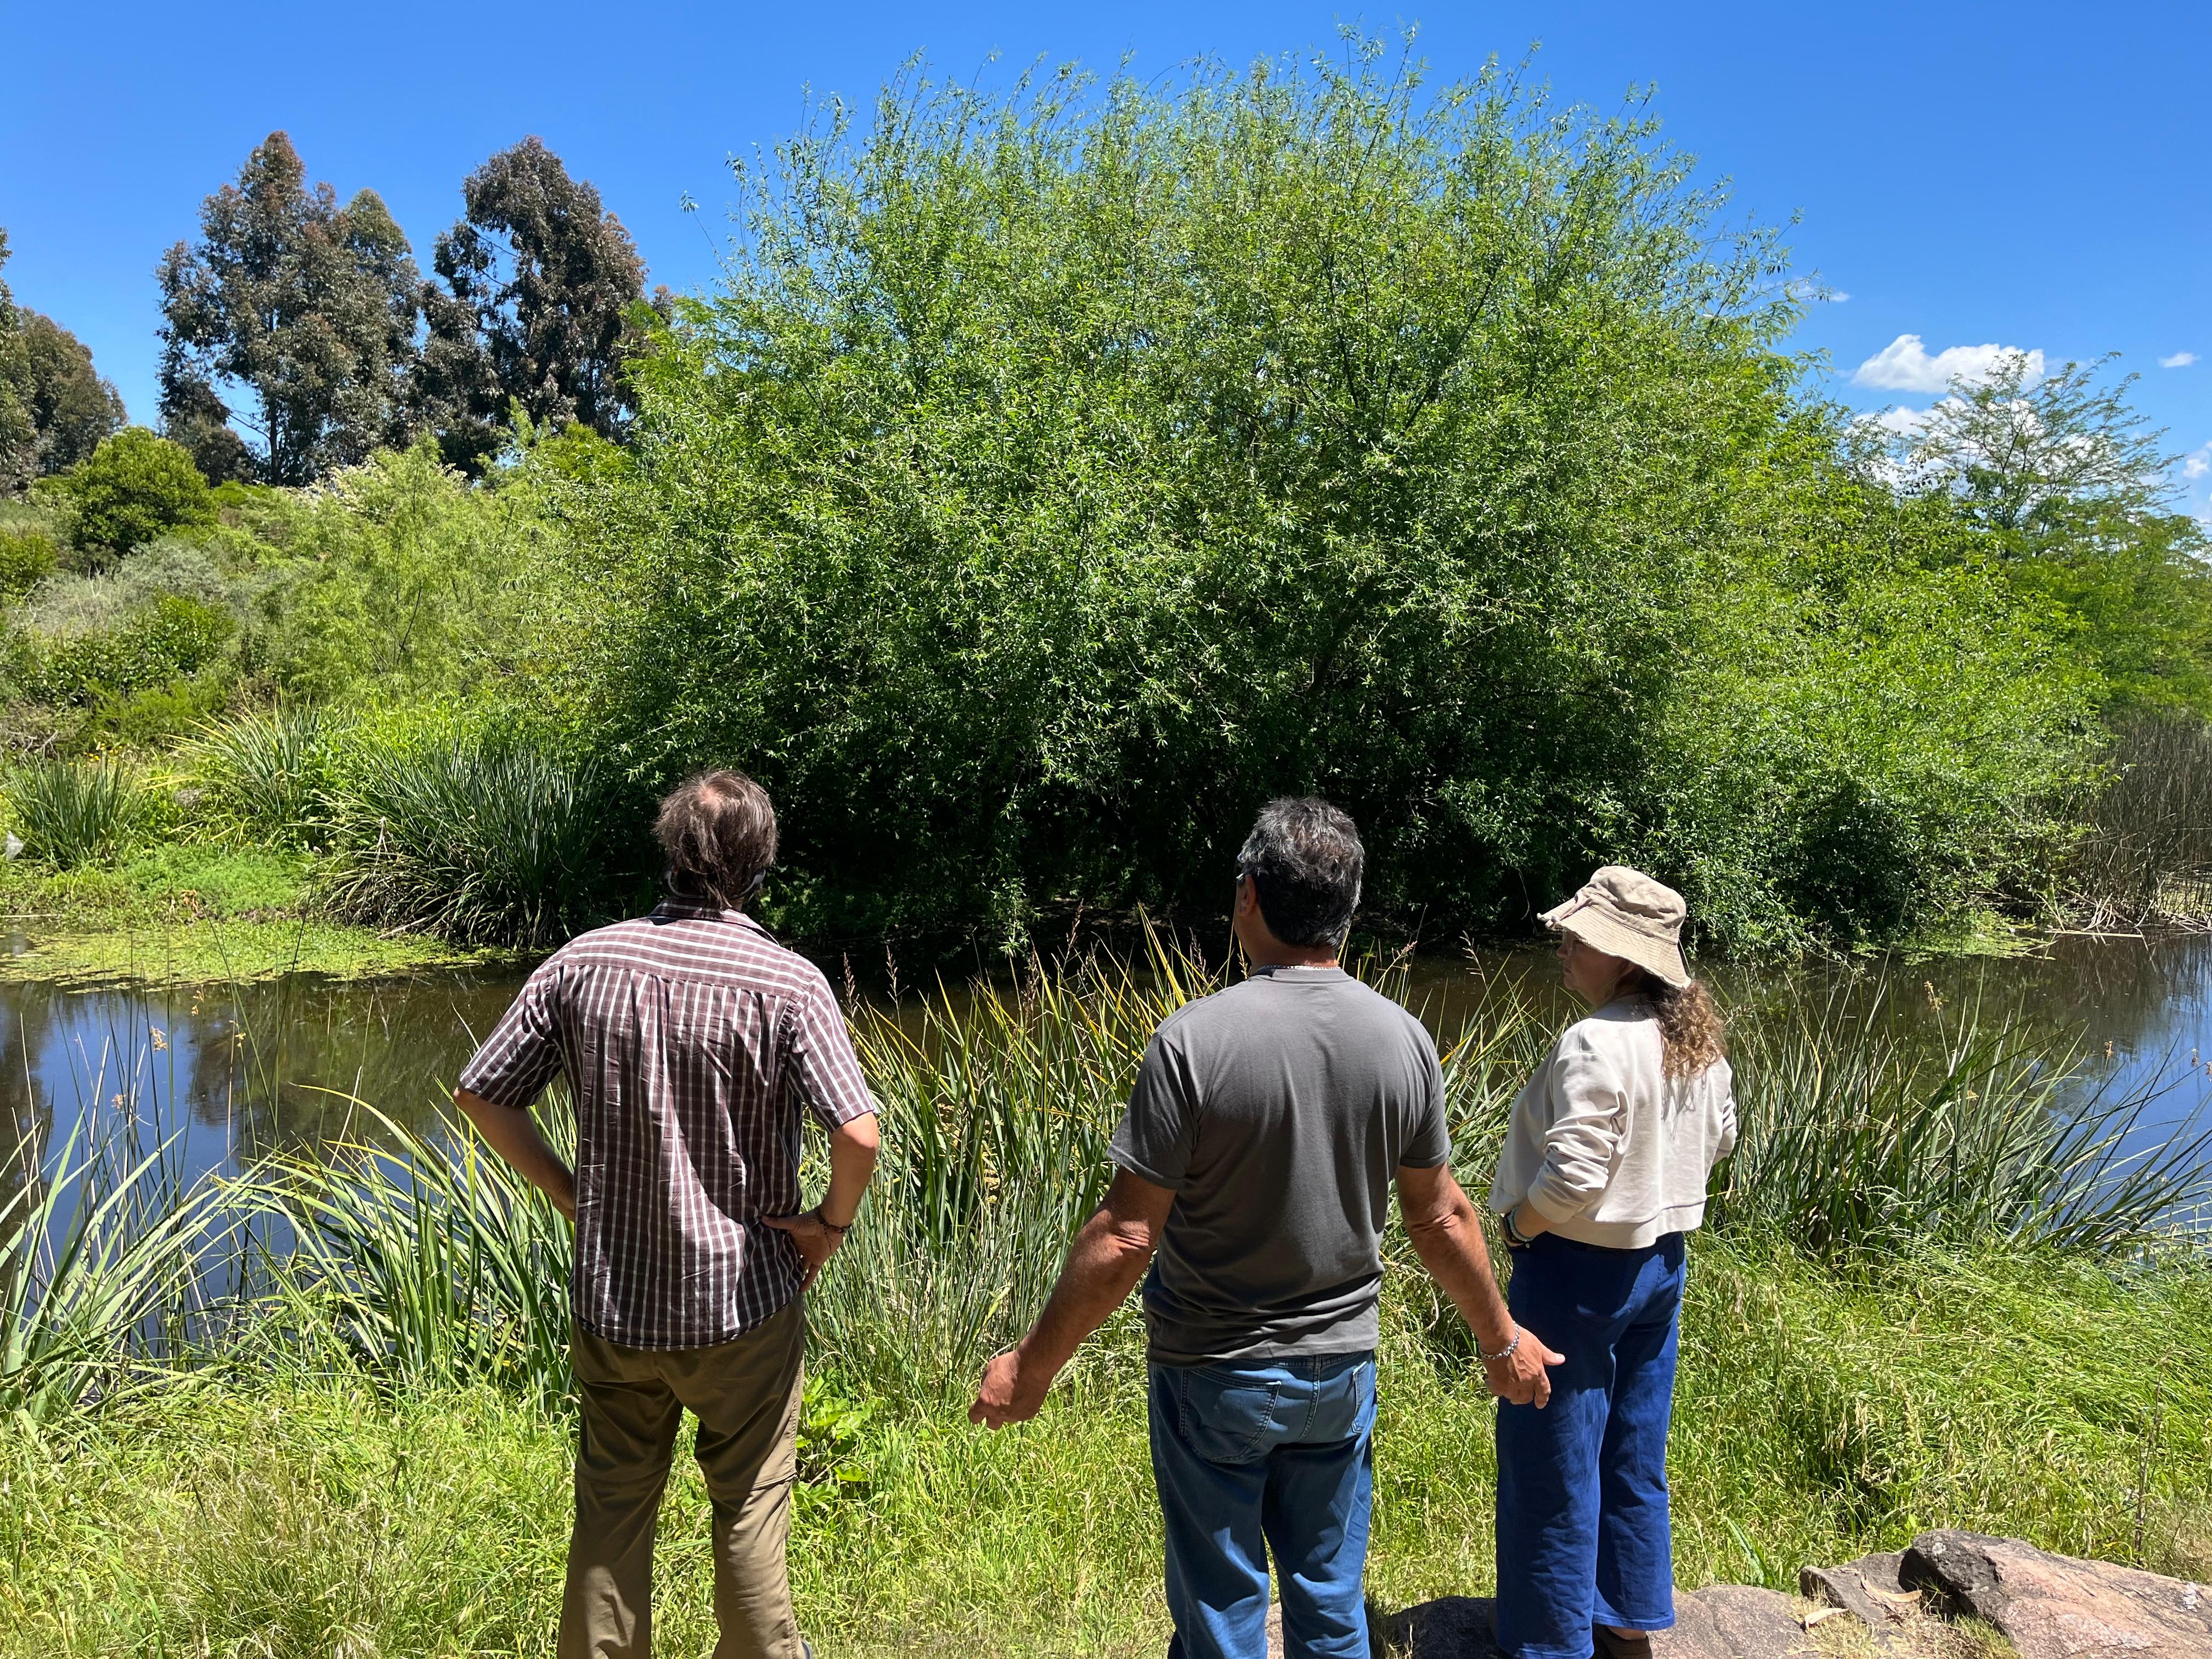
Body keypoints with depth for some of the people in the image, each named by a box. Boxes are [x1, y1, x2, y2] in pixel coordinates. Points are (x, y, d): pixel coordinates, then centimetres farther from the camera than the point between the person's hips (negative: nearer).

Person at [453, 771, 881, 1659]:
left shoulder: (583, 963, -6)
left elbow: (481, 1095, -1)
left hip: (611, 1295, 3)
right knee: (749, 1506, 17)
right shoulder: (787, 982, -17)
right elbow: (858, 1134, -25)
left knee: (610, 1509, 19)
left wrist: (567, 1190, 8)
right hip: (742, 1295, -3)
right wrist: (832, 1221, -6)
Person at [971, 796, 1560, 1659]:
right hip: (1341, 1372, 4)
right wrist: (1502, 1341, 17)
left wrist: (1032, 1365, -7)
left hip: (1214, 1377, -3)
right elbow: (1442, 1218, 1)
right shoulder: (1403, 1039, -9)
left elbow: (1124, 1240, -20)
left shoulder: (1193, 1040, -22)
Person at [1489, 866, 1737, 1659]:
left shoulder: (1594, 1046, -26)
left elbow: (1571, 1178, -28)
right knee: (1635, 1457, 22)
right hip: (1660, 1262, 9)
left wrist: (1516, 1228, -11)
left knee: (1552, 1468, 8)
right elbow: (1717, 1139, 14)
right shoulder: (1697, 1039, 1)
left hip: (1578, 1270, -9)